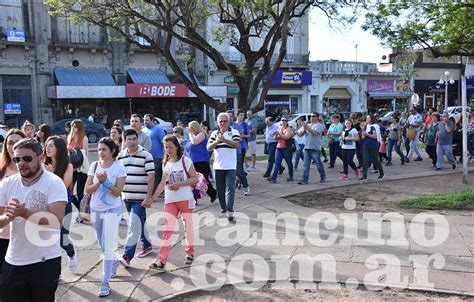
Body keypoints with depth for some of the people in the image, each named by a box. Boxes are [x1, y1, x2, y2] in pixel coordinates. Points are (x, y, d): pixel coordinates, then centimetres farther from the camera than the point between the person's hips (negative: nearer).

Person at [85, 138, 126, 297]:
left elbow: (118, 192, -14)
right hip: (95, 210, 5)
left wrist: (105, 181, -26)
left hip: (112, 211, -5)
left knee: (108, 248, -7)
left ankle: (105, 282, -1)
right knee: (102, 245, 19)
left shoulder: (119, 168, -10)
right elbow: (87, 189, -3)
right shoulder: (94, 166, 0)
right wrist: (98, 182, -20)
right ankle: (114, 262, 47)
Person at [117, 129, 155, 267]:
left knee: (134, 226, -8)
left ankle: (127, 255, -6)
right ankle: (146, 245, 35)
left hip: (140, 198, -6)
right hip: (126, 197, 6)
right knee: (139, 223, 18)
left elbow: (151, 177, -11)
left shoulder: (146, 155, -9)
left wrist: (149, 197, -15)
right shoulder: (120, 156, 8)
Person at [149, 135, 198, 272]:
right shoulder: (165, 163, 10)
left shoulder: (185, 160, -5)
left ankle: (190, 253, 29)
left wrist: (179, 184, -18)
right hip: (170, 200, 4)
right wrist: (152, 198, 8)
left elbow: (195, 179, -7)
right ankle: (162, 261, -8)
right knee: (167, 229, -4)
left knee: (188, 227, 10)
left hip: (185, 199, -3)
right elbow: (163, 183, 14)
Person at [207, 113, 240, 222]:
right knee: (220, 189, 11)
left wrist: (224, 140, -27)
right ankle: (223, 208, 24)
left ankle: (230, 211, -13)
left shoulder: (234, 132, 0)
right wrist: (216, 141, -18)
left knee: (230, 189, -9)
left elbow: (237, 144, -16)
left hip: (230, 166, -4)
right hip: (218, 166, 4)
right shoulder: (214, 133, 11)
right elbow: (209, 148, 2)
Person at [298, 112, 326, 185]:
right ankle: (304, 179, -1)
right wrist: (304, 129, -7)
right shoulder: (309, 125, 19)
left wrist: (307, 127, -20)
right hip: (307, 148, 6)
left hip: (315, 149, -6)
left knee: (318, 164, 5)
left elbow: (315, 133, -20)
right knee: (306, 165, 1)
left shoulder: (319, 125, -2)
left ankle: (323, 177, 25)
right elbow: (302, 133, 12)